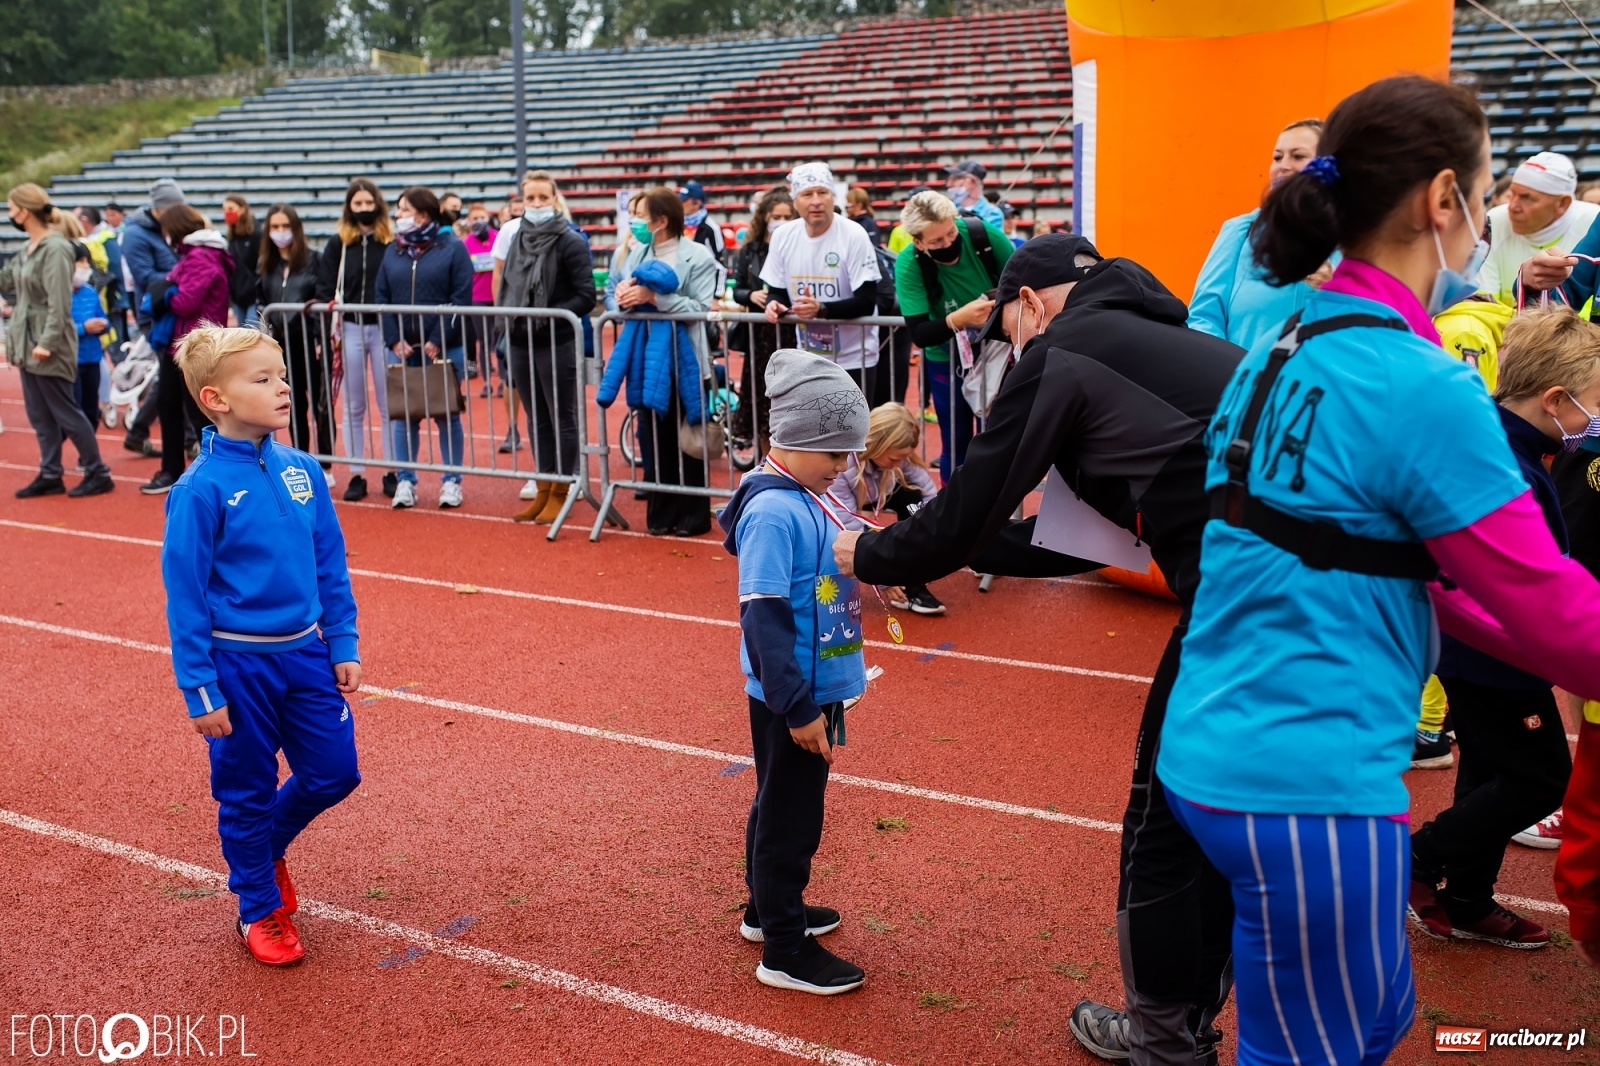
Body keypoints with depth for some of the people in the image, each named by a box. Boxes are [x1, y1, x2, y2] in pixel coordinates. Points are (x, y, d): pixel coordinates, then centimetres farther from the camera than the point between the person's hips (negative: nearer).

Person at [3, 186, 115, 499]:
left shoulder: (55, 248, -16)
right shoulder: (28, 249, 12)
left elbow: (59, 303, -20)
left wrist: (48, 342, -24)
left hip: (48, 346, -9)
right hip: (27, 343, 9)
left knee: (63, 411, -2)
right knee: (39, 414, 11)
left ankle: (98, 473, 6)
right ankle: (50, 475, 18)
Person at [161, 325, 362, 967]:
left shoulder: (302, 470, 0)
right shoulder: (200, 489, -15)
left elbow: (331, 565, 7)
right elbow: (185, 595, -12)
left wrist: (343, 645, 6)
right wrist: (200, 691, -11)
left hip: (305, 652, 5)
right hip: (237, 665, -5)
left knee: (334, 772, 10)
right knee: (248, 792, 10)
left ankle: (270, 846, 41)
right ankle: (259, 911, 31)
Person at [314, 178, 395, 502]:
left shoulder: (392, 243, -2)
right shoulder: (338, 244, 5)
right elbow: (325, 288, 4)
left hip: (383, 329, -2)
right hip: (349, 330, 2)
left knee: (388, 406, 4)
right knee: (353, 408, 8)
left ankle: (392, 473, 13)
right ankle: (356, 475, 15)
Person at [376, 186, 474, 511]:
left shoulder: (452, 248, -3)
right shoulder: (393, 251, 10)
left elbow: (461, 299, -10)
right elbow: (382, 298, 6)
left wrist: (438, 341, -15)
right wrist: (395, 340, -7)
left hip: (444, 348, -4)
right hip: (403, 348, 4)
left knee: (446, 415, 6)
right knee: (403, 415, 6)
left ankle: (451, 481, 14)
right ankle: (405, 481, 14)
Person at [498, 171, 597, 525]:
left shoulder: (571, 242, -8)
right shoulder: (518, 240, 10)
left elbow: (586, 297, -12)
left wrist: (547, 316, -20)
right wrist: (510, 317, 6)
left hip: (558, 344, -6)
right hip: (521, 344, 6)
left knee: (562, 418, 3)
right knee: (536, 419, 13)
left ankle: (560, 492, 12)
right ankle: (543, 489, 22)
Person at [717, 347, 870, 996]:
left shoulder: (809, 496, 4)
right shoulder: (773, 512, -23)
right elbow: (763, 616, -26)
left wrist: (864, 565, 0)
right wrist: (798, 709, -24)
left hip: (817, 687, 9)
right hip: (789, 699, -9)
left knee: (785, 805, 23)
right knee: (788, 816, 5)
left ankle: (770, 910, 41)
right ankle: (784, 951, 19)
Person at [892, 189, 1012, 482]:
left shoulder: (984, 235, -21)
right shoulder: (908, 264, -24)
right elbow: (919, 334, -29)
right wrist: (959, 319, -46)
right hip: (947, 362, -1)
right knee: (956, 446, 8)